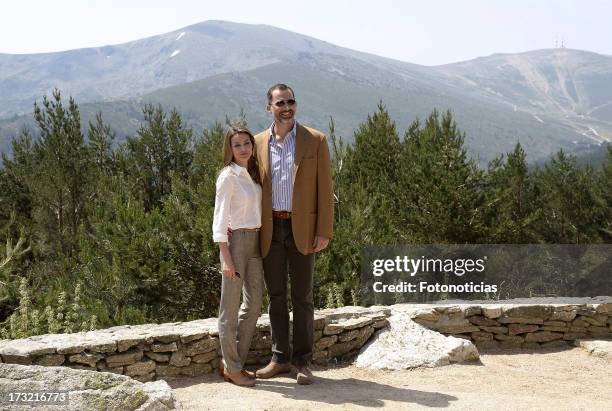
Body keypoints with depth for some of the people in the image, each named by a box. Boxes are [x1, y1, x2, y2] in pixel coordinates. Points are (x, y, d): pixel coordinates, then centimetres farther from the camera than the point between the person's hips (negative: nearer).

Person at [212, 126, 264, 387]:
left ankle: (233, 362, 23)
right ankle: (232, 368, 13)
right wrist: (227, 258, -17)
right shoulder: (228, 177, -11)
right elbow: (220, 220, -13)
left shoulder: (254, 174, 11)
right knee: (231, 307, 2)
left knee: (254, 303, 12)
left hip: (255, 241, 8)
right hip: (235, 241, -8)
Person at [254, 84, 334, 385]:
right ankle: (280, 358, 20)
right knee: (275, 296, 9)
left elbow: (324, 188, -3)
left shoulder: (315, 140, -1)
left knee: (302, 297, 3)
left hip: (301, 229, -3)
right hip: (270, 230, 3)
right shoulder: (259, 143, 7)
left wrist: (324, 231, -8)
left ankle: (303, 362, 13)